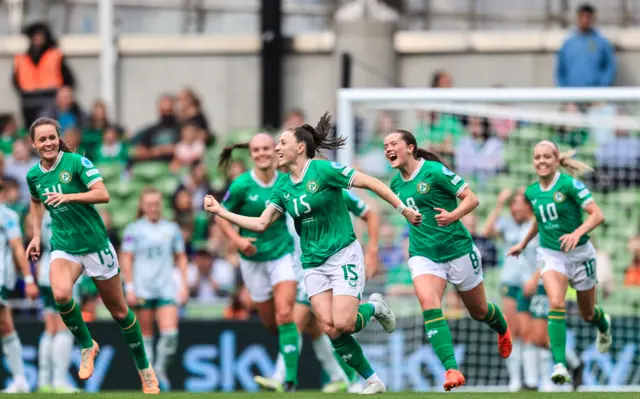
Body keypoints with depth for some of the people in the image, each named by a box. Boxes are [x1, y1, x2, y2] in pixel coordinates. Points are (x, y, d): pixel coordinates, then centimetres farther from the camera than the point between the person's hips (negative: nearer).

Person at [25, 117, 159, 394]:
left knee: (119, 310, 7)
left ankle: (144, 367, 26)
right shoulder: (33, 175, 2)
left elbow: (103, 195, -22)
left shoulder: (77, 162, -14)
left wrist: (69, 196, -32)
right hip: (64, 246, 3)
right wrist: (36, 235, 16)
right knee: (61, 295, -29)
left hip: (94, 243, -3)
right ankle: (87, 346, -4)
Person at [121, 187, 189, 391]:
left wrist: (184, 285, 9)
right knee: (145, 334, 0)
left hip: (166, 289, 2)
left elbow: (181, 258, 16)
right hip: (143, 290, -2)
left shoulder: (171, 229, 11)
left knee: (170, 332, -11)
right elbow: (126, 259, 1)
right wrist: (129, 287, -7)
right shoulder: (134, 229, 3)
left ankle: (161, 368, 9)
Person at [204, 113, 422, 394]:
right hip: (313, 263, 6)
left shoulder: (323, 170, -12)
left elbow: (371, 183, -10)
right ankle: (372, 380, 4)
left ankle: (374, 307, 13)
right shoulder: (282, 187, 7)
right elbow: (261, 224, 6)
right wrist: (220, 212, -1)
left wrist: (403, 209, -12)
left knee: (343, 325, -20)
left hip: (343, 255, -6)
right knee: (330, 329, -9)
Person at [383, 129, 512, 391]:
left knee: (478, 311, 14)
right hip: (423, 254, 4)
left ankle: (503, 330, 51)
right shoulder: (396, 184, 5)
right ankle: (451, 370, -30)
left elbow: (471, 198, -14)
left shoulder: (434, 171, -14)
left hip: (457, 249, -4)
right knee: (429, 305, -24)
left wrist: (454, 215, -31)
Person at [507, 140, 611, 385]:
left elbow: (597, 215, -20)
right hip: (550, 254, 2)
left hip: (579, 254, -2)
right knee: (556, 303, -24)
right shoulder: (532, 192, 1)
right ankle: (560, 365, -30)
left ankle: (604, 325, 53)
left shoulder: (569, 185, -16)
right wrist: (524, 243, 27)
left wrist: (577, 233, -34)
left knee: (588, 314, 14)